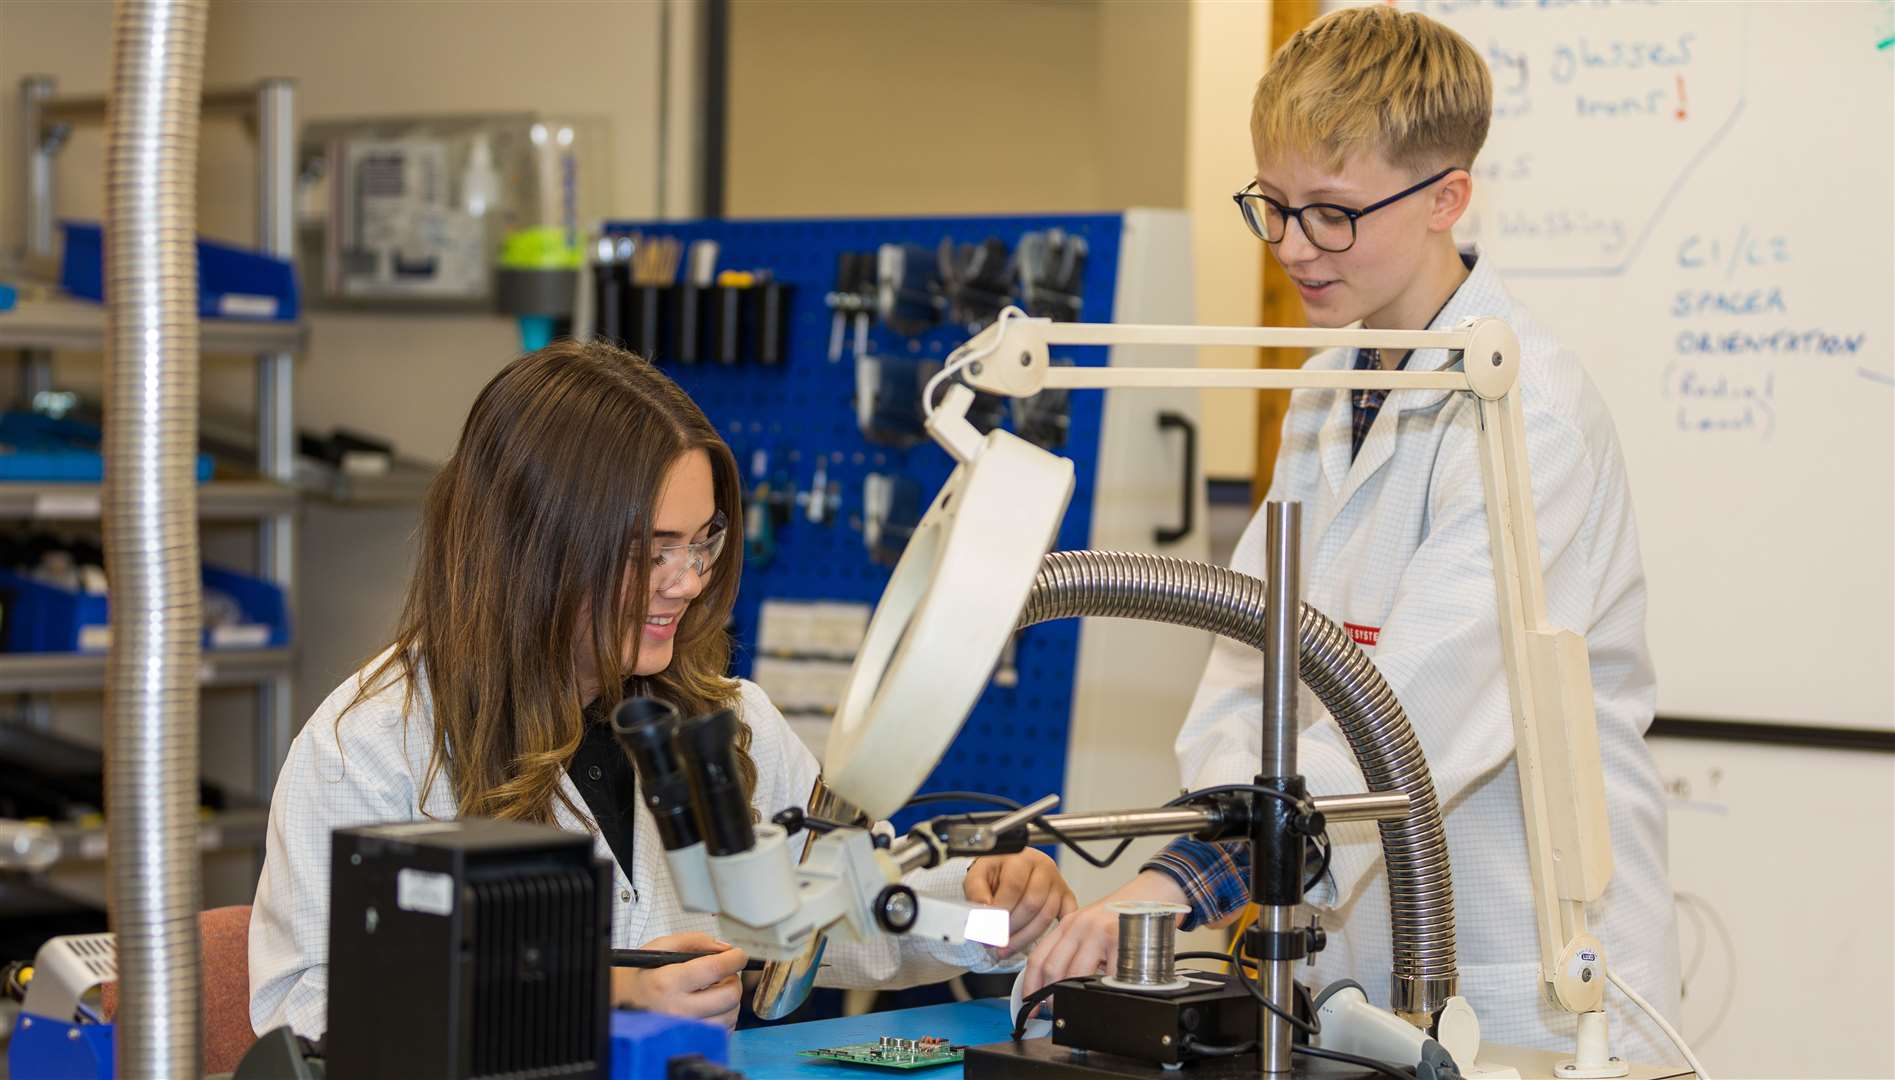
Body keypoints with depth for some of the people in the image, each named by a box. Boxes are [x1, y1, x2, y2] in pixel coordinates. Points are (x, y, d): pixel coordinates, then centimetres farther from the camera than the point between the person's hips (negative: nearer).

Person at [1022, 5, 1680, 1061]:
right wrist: (1199, 854, -12)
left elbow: (1416, 716, -26)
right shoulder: (1329, 394, 11)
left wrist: (1187, 881, -33)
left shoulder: (1532, 410, -16)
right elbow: (1253, 654, 6)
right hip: (1355, 974, 7)